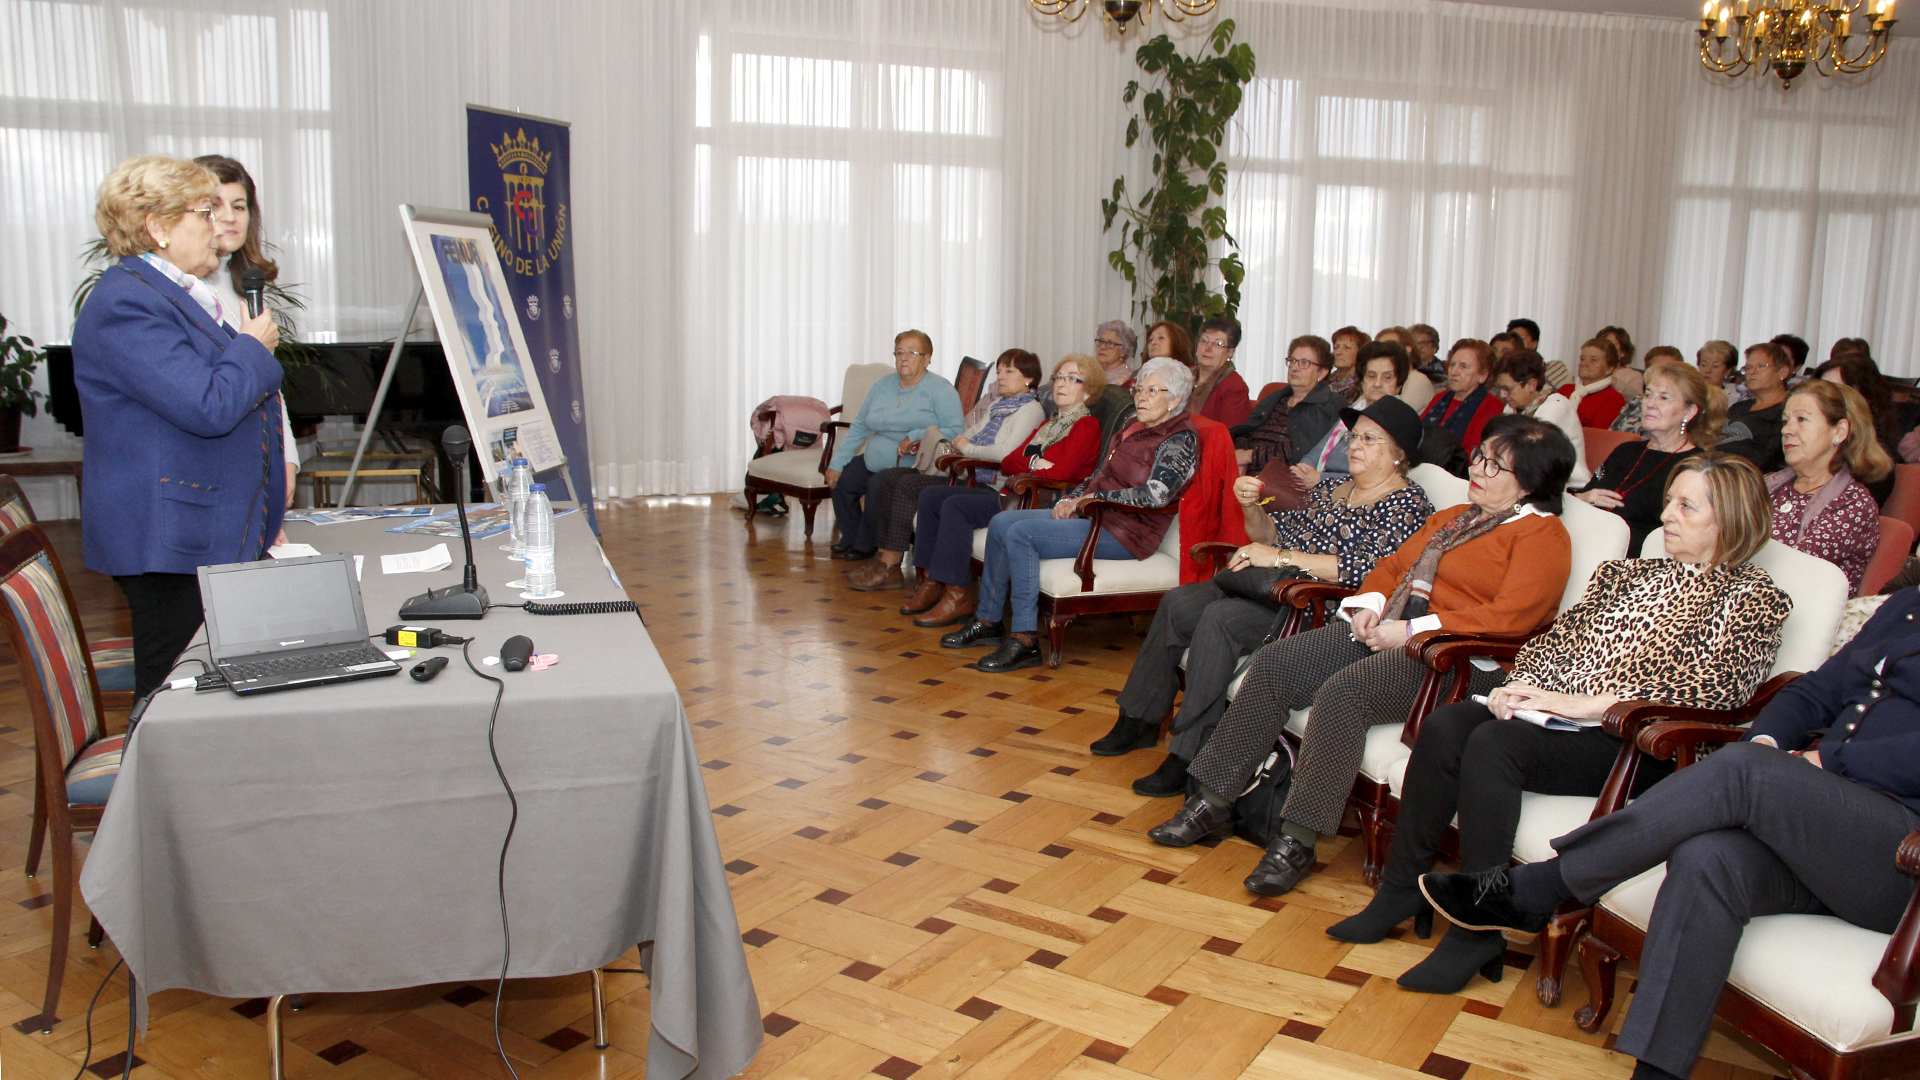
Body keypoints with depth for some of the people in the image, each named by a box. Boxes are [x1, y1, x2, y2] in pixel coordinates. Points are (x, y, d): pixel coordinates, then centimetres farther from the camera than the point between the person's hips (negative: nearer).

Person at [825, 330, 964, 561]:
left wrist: (916, 438, -26)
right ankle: (850, 540, 15)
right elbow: (858, 427, 17)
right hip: (874, 462, 7)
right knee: (842, 480, -7)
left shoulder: (940, 390, -7)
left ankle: (864, 546, -5)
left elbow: (955, 431, -16)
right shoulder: (882, 387, 13)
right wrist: (836, 463, 8)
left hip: (912, 466, -7)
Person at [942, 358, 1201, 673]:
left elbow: (1156, 494, -23)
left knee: (1022, 534, -24)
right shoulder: (1133, 428, 17)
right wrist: (1071, 500, 2)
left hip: (1124, 533, -10)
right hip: (1092, 517, 10)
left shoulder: (1180, 439, -10)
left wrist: (1093, 499, -16)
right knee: (1001, 523, 0)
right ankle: (988, 621, 6)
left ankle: (1024, 641, -22)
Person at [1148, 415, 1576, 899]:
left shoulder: (1542, 534, -2)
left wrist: (1411, 631, -18)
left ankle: (1298, 841, -25)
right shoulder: (1452, 517, 26)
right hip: (1389, 629, 8)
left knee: (1342, 690, -33)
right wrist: (1369, 605, 4)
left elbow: (1510, 617, -15)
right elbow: (1394, 564, 28)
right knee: (1273, 664, -11)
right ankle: (1213, 803, -7)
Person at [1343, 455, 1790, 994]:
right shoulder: (1629, 573, 24)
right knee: (1445, 725, -22)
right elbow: (1558, 636, 19)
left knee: (1494, 743, -31)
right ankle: (1400, 890, -13)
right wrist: (1520, 686, -5)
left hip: (1639, 747, -6)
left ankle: (1478, 931, -23)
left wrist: (1584, 704, -19)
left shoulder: (1753, 598, 3)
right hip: (1556, 715, 6)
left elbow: (1712, 685, -12)